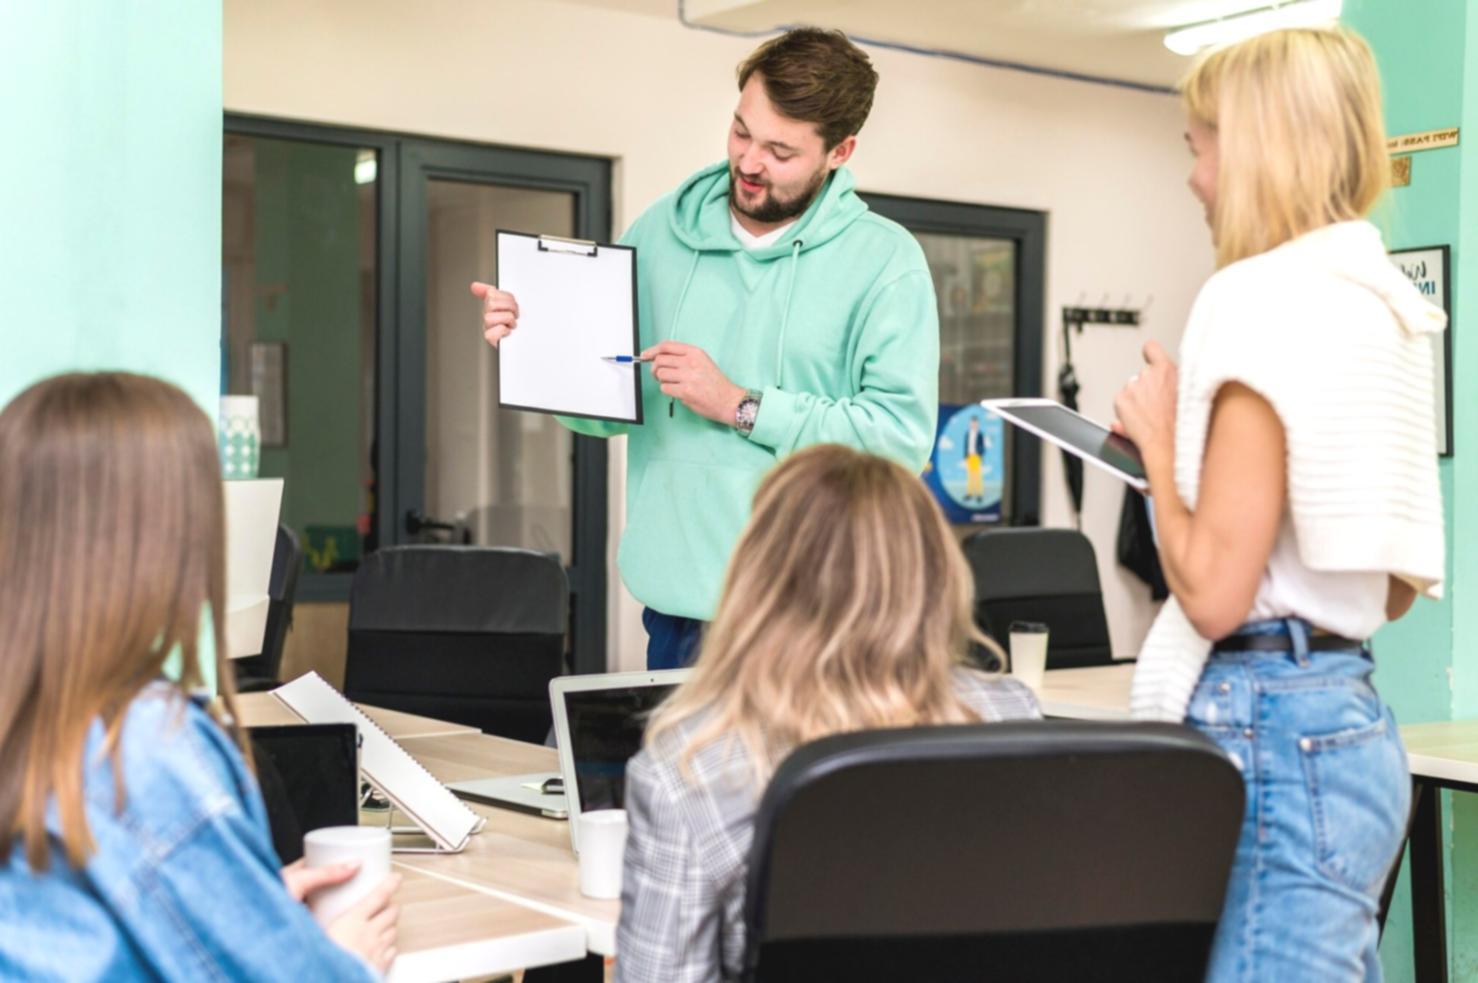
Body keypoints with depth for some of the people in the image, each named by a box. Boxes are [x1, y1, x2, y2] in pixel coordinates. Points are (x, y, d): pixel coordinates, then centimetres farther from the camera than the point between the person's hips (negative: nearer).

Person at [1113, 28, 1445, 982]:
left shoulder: (1272, 301, -15)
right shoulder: (1382, 305, 12)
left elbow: (1212, 592, -19)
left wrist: (1157, 435, -4)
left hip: (1269, 724, -10)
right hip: (1348, 715, 10)